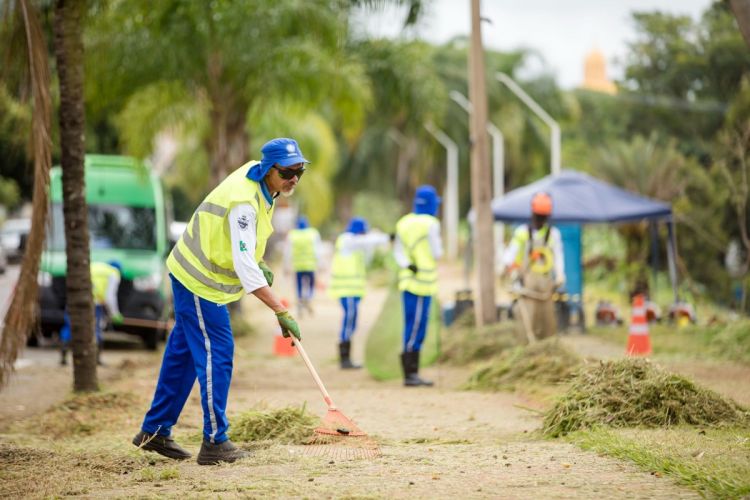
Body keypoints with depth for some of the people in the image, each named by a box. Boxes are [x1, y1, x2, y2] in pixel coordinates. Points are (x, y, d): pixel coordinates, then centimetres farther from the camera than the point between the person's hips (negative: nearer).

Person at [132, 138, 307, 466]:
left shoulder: (256, 173, -1)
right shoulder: (244, 202, -30)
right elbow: (244, 268, -36)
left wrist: (259, 264, 8)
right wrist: (281, 312, -38)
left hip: (190, 274, 10)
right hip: (201, 283, -10)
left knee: (183, 352, 15)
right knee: (217, 355, -8)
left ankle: (154, 432, 24)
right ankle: (215, 442, -3)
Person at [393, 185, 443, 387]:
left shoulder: (404, 222, 11)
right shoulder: (430, 224, -11)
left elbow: (398, 251, 7)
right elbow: (436, 253, -9)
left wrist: (407, 265, -7)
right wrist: (438, 243, 10)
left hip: (408, 281, 8)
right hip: (423, 282, -8)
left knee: (413, 327, 12)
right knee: (416, 327, -6)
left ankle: (413, 373, 15)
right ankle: (409, 374, -6)